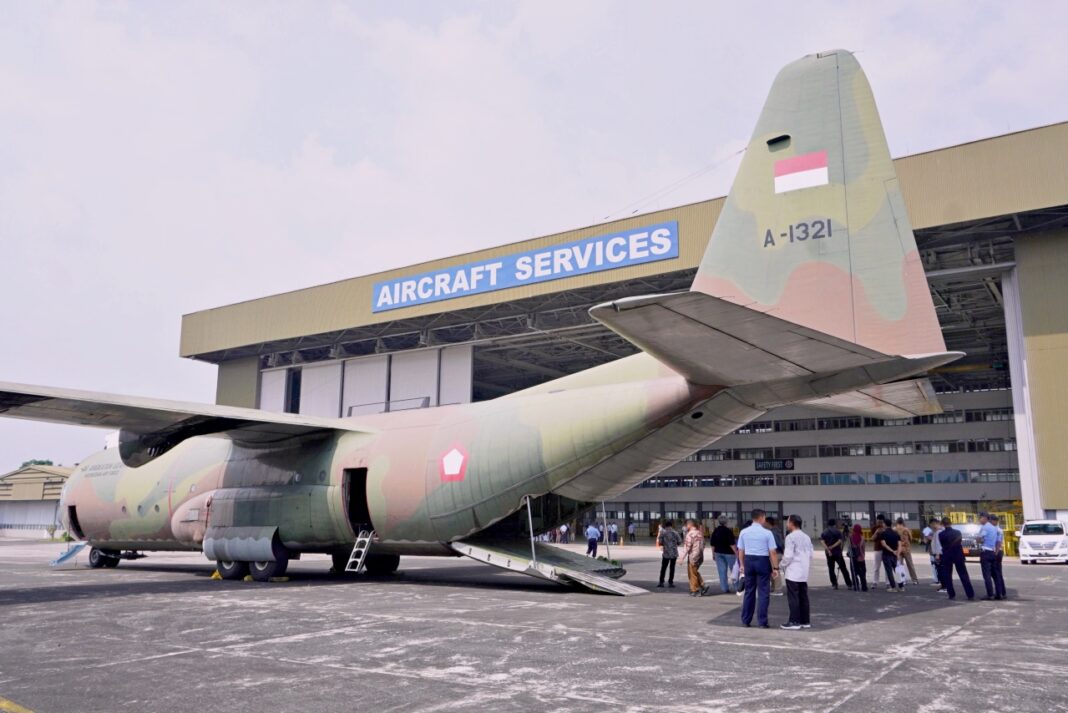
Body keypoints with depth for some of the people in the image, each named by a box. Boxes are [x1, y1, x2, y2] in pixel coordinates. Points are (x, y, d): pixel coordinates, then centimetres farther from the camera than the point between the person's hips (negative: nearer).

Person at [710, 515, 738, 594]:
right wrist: (736, 552, -12)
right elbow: (732, 544, -17)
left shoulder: (715, 531, 3)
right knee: (734, 570, 8)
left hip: (718, 553, 4)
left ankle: (725, 589, 3)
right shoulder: (728, 531, -14)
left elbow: (713, 544, 7)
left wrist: (713, 554, 16)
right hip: (728, 553, -4)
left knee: (722, 571, 5)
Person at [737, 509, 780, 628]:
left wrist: (742, 565, 18)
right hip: (762, 561, -4)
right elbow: (772, 552, -11)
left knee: (749, 591, 14)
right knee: (763, 592, 3)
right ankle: (762, 622, 4)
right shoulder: (767, 533, -9)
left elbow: (740, 551, 7)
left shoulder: (744, 532, 2)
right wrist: (775, 568, -4)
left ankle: (746, 620, 19)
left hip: (748, 561, 4)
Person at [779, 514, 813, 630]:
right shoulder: (806, 537, 12)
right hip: (804, 572, 8)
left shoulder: (791, 537, -13)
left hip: (793, 572, -8)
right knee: (803, 597, 11)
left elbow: (788, 555, -16)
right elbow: (810, 555, 13)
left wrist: (783, 565, -1)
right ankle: (805, 621, 15)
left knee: (793, 598, -4)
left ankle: (794, 622, -4)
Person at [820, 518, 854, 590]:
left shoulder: (824, 532, 6)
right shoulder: (838, 531, 0)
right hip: (837, 552, -2)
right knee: (843, 569, 3)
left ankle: (834, 584, 3)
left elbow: (822, 542, -7)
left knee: (831, 569, 7)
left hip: (829, 554, 2)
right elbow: (839, 541, -13)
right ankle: (849, 584, 4)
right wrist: (832, 546, -13)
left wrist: (828, 550, -14)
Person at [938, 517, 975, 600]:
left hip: (947, 557, -2)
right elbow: (959, 542, 11)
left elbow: (942, 545, 0)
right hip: (958, 555, 2)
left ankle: (952, 594, 6)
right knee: (964, 575, 6)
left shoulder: (941, 534, -14)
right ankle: (970, 595, 5)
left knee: (947, 576, 9)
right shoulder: (958, 532, -4)